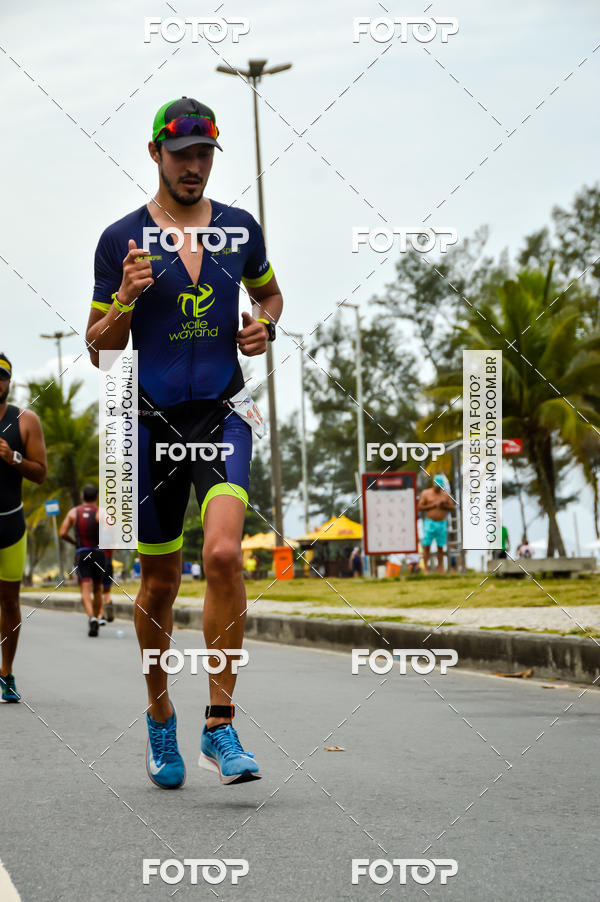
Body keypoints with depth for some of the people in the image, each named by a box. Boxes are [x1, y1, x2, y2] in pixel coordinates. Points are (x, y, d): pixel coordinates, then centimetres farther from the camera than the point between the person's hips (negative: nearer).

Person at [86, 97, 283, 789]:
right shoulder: (121, 239, 0)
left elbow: (269, 294, 26)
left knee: (223, 553, -22)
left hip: (222, 414, 0)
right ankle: (160, 718, 30)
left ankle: (219, 727, -15)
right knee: (160, 582, 7)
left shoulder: (240, 228, 7)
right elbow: (99, 347, 3)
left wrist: (264, 326, 4)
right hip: (152, 420, 0)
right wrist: (126, 300, -16)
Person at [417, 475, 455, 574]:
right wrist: (432, 505, -11)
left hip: (442, 524, 2)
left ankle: (440, 569, 10)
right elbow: (420, 507, -1)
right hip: (429, 523, -2)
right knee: (426, 546, -5)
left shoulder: (445, 494, 9)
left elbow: (452, 507, 11)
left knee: (440, 547, 4)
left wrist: (444, 506, -9)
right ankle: (426, 568, -4)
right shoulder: (426, 493, 3)